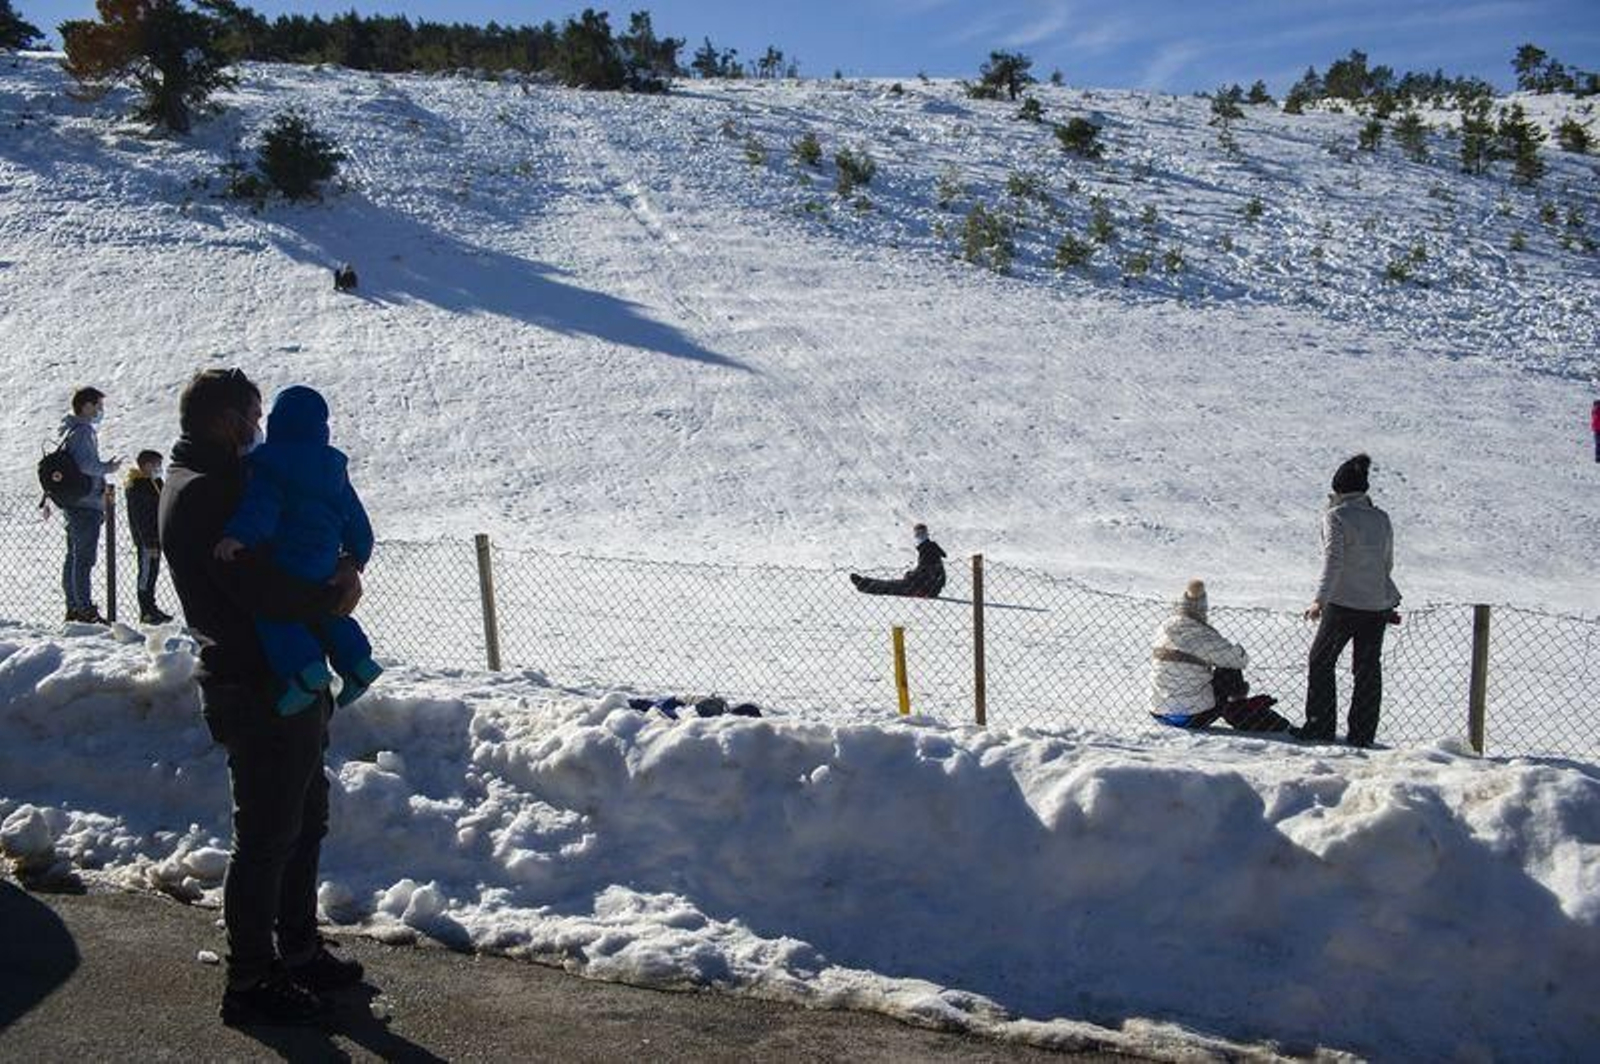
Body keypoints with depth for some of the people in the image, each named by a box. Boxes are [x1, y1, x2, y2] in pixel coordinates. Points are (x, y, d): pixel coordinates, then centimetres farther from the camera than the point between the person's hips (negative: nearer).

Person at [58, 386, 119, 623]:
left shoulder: (70, 431, 19)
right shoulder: (83, 431, -13)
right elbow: (86, 464, -25)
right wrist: (108, 468, -10)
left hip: (73, 504, 10)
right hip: (86, 505, -10)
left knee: (75, 556, 12)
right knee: (85, 557, -10)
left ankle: (74, 608, 17)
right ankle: (85, 609, -11)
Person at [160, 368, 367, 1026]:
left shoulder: (219, 482, 15)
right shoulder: (205, 494, -18)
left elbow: (276, 561, 18)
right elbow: (265, 594, -27)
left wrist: (333, 572, -1)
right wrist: (335, 596, -11)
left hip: (286, 685, 11)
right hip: (259, 692, -11)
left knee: (304, 822, 20)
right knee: (266, 837, 0)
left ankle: (298, 952, 33)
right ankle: (249, 983, 12)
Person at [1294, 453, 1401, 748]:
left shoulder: (1336, 516, -8)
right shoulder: (1382, 519, 8)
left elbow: (1333, 559, -20)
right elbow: (1388, 564, 15)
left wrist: (1320, 598, -26)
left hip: (1343, 603, -5)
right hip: (1378, 605, 5)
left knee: (1321, 662, 8)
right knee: (1368, 669, 11)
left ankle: (1320, 727, 6)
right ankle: (1362, 735, 12)